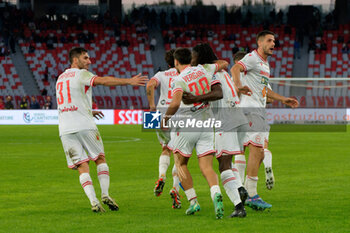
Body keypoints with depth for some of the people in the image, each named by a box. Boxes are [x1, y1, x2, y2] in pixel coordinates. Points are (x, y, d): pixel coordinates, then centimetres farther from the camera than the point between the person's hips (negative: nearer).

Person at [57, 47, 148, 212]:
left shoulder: (61, 78, 22)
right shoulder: (81, 74, -1)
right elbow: (102, 81, -18)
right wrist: (129, 81, -19)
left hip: (65, 130, 5)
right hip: (84, 125, -5)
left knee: (82, 166, 0)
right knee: (100, 158, 11)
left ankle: (93, 201, -13)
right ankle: (105, 194, -3)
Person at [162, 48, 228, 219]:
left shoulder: (179, 80, -12)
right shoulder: (204, 70, 3)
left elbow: (175, 103, -28)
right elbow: (224, 64, 22)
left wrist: (165, 119, -13)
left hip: (185, 126, -4)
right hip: (206, 124, 4)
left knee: (181, 164, 16)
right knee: (207, 168, -1)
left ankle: (193, 201, 11)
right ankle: (216, 194, -29)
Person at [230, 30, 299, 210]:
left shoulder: (265, 63, 23)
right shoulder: (252, 58, -7)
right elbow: (235, 69, -26)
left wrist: (283, 99, 34)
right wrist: (239, 86, -43)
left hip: (259, 111, 10)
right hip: (250, 108, -10)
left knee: (259, 153, 9)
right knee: (256, 150, -15)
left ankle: (247, 194, 14)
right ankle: (252, 195, -16)